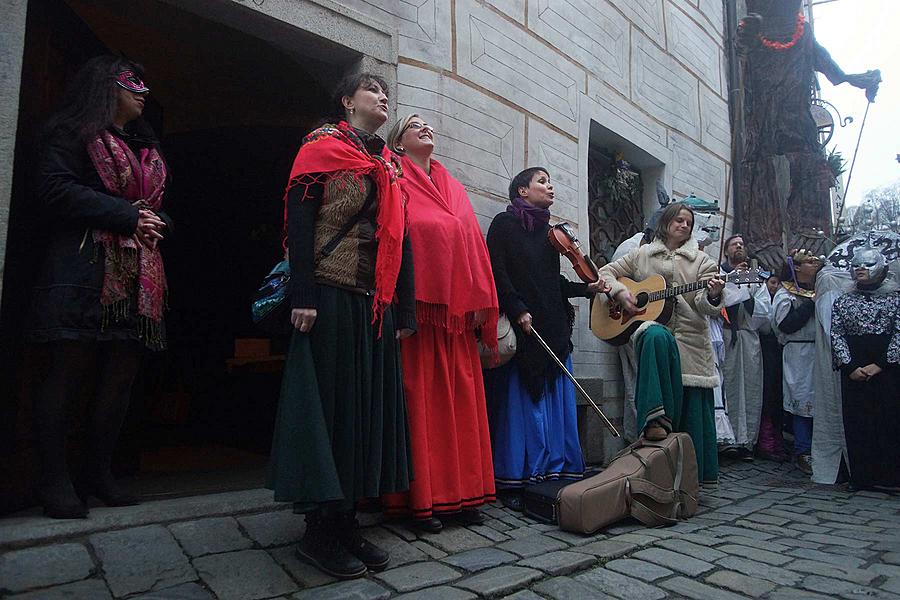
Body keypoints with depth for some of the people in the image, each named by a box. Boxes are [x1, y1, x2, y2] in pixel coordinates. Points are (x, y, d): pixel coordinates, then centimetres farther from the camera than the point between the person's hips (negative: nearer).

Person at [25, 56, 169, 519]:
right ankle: (54, 478, 5)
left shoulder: (146, 147, 26)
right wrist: (128, 216, -11)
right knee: (67, 371, -5)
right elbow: (56, 190, -9)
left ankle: (98, 471, 15)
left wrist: (157, 222, 5)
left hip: (139, 274, 7)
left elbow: (160, 205, 28)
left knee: (122, 375, 4)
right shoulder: (73, 132, 5)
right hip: (84, 270, -6)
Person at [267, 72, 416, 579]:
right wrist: (304, 296, -19)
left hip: (376, 303, 7)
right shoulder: (322, 146, 2)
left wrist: (404, 308, 10)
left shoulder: (389, 165, 19)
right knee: (330, 402, -2)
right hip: (331, 298, -6)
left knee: (370, 403, 6)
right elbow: (299, 219, -9)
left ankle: (347, 522, 19)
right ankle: (320, 532, 11)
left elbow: (398, 237, 15)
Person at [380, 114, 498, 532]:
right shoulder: (395, 183, 6)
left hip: (457, 309, 6)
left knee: (462, 398, 6)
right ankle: (422, 498, 6)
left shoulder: (453, 187, 23)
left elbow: (474, 243, 17)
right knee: (419, 399, -3)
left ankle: (462, 490, 16)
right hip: (415, 307, -5)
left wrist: (480, 301, 7)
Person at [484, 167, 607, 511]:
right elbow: (497, 272, -9)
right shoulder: (505, 224, 2)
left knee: (556, 402, 4)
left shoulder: (548, 231, 21)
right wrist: (518, 310, -18)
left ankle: (555, 472, 12)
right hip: (521, 328, -6)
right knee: (519, 402, -5)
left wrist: (587, 288, 8)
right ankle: (513, 482, 3)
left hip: (553, 329, 7)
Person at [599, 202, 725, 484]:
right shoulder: (642, 255, 13)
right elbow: (605, 272, 13)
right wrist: (620, 292, -6)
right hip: (650, 326, -1)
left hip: (690, 338, 2)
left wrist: (712, 296, -23)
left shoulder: (701, 260, 12)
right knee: (657, 337, -40)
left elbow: (703, 305, 0)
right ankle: (654, 418, -39)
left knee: (694, 408, -1)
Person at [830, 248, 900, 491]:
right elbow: (836, 334, 5)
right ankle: (861, 477, 7)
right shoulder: (843, 301, 13)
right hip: (854, 371, 2)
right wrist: (850, 366, -7)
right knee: (856, 424, 1)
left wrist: (879, 364, -11)